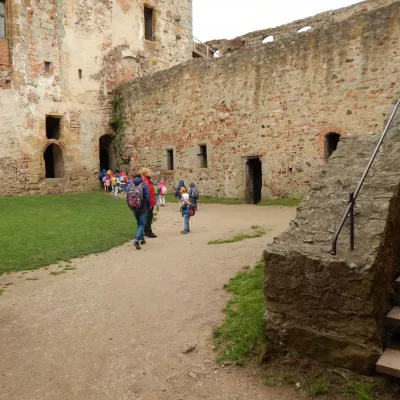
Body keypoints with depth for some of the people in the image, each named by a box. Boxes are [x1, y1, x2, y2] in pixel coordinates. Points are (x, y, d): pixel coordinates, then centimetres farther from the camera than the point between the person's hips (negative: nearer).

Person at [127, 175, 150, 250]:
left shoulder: (130, 185, 0)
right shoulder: (143, 185, -12)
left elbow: (127, 197, 5)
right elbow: (147, 197, -12)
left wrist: (131, 206, 15)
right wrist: (148, 206, 1)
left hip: (134, 208, 5)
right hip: (142, 208, -5)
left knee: (139, 223, 21)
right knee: (142, 224, 2)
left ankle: (142, 239, 29)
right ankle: (137, 240, -16)